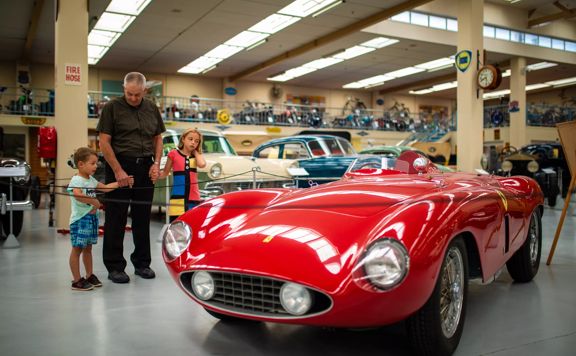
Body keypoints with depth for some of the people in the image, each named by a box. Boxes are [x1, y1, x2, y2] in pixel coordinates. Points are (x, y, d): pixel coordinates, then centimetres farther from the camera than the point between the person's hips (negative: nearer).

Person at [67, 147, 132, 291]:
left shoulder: (91, 179, 12)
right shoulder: (76, 180, -14)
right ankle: (77, 280, 5)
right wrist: (94, 202, -28)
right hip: (80, 219, -8)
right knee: (77, 249, -1)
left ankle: (89, 275, 24)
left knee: (88, 248, 15)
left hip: (92, 218, 8)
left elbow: (105, 187, 20)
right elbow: (77, 195, -32)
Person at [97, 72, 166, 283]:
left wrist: (156, 164, 1)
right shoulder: (112, 108, -4)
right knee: (116, 220, 0)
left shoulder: (152, 109, 10)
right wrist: (118, 171, -14)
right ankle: (115, 267, 8)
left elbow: (158, 138, 16)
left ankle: (142, 263, 20)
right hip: (119, 166, -4)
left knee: (142, 219, 10)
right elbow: (104, 142, -8)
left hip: (145, 168, 4)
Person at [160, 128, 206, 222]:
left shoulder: (196, 155, 10)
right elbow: (165, 173, 7)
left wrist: (195, 151, 1)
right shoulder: (174, 153, 2)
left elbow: (202, 164, -13)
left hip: (194, 197, 3)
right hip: (177, 197, -3)